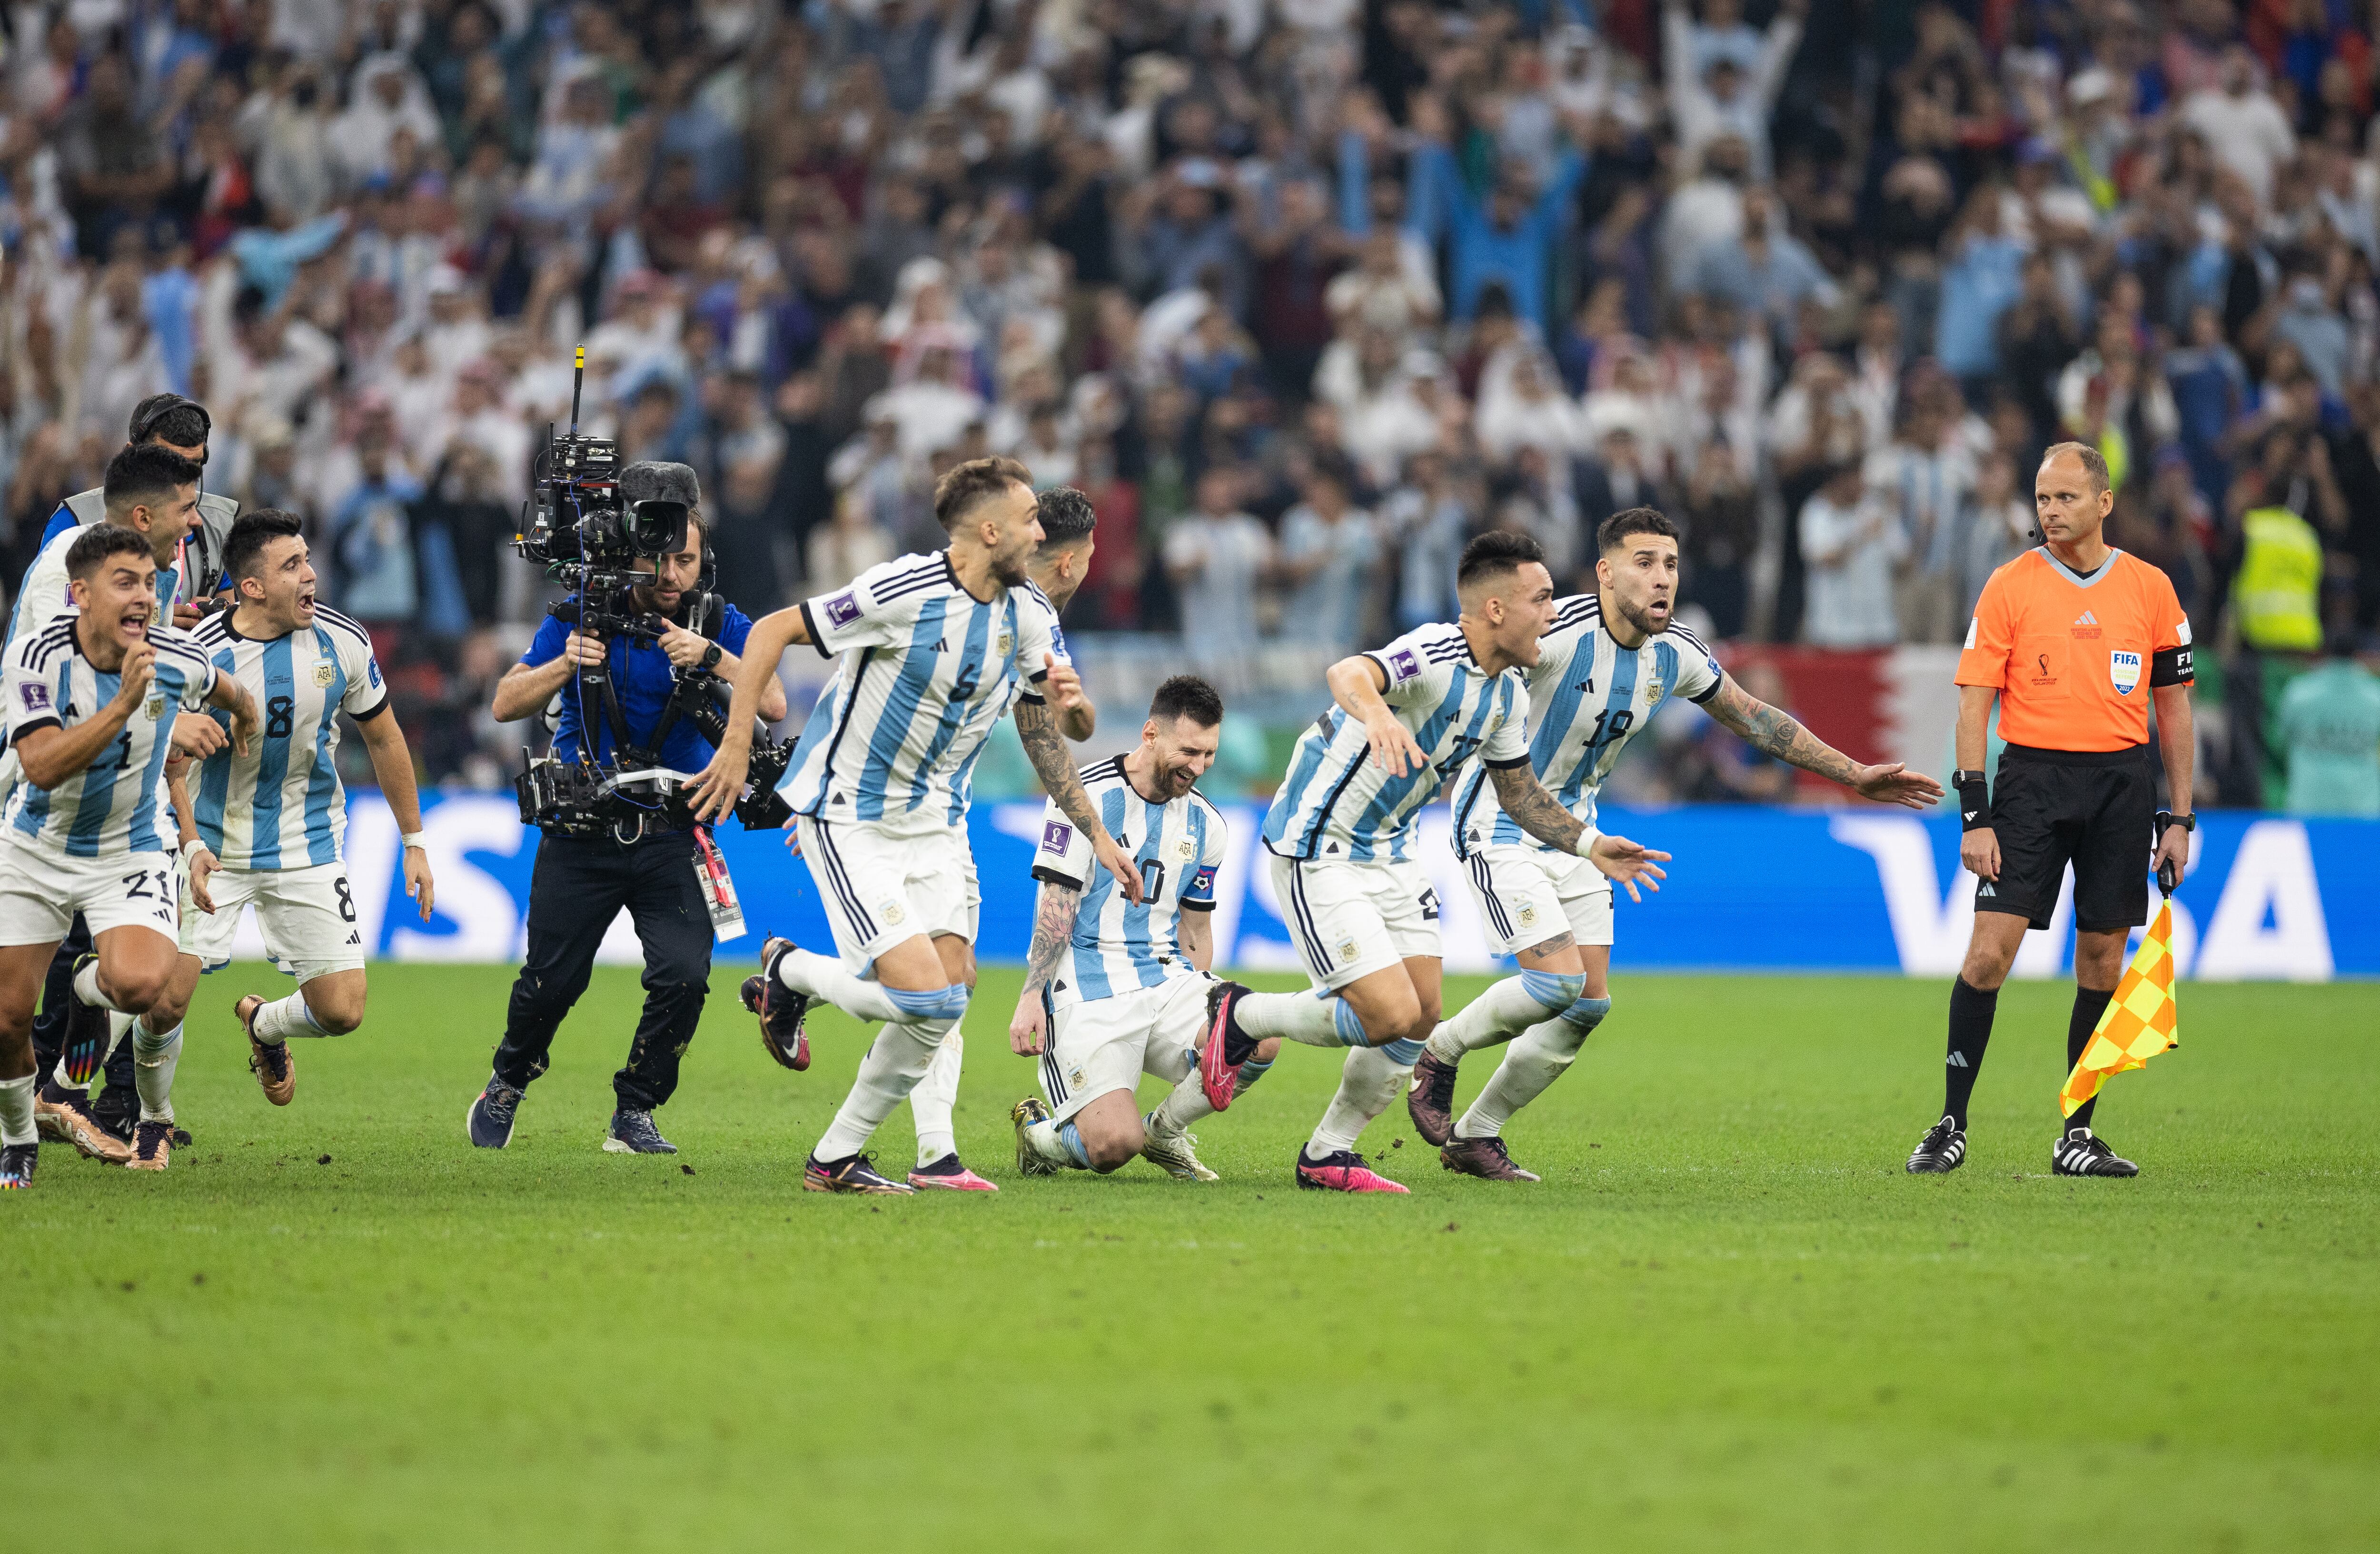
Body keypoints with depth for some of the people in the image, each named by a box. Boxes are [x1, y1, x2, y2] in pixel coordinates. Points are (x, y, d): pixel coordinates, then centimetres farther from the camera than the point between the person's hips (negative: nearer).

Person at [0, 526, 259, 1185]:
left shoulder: (179, 661, -15)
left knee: (140, 984, -28)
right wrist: (124, 703, -41)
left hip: (128, 854, 0)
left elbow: (225, 690, 12)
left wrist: (244, 715, 33)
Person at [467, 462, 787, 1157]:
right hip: (582, 834, 0)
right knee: (551, 983, 1)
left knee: (683, 975, -17)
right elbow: (506, 704, -4)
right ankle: (506, 1086, 32)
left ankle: (634, 1115, 3)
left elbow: (774, 703, -17)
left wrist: (713, 657, -32)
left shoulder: (718, 623, -3)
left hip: (671, 837, 0)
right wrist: (565, 666, -21)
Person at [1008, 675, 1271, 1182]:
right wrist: (1031, 997, -15)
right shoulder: (1088, 795, -7)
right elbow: (1057, 903, -9)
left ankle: (1165, 1130, 5)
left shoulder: (1206, 823, 11)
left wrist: (1201, 1007, 16)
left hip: (1166, 975, 6)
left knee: (1260, 1043, -23)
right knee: (1114, 1145, -23)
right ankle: (1039, 1132, 14)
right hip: (1088, 986, -6)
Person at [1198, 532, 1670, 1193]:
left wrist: (1591, 845, 6)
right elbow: (1349, 673, -46)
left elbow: (1519, 789, 18)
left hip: (1390, 852, 9)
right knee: (1393, 1015, -15)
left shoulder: (1510, 692, 3)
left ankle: (1329, 1155, 20)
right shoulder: (1432, 655, -25)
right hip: (1318, 851, -9)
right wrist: (1375, 712, -69)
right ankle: (1240, 1017, 8)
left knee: (1422, 1017, 5)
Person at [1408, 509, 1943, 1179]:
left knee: (1589, 1004, 2)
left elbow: (1754, 718, 13)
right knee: (1559, 979, -20)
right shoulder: (1559, 629, -24)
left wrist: (1855, 774, 14)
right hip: (1500, 824, -8)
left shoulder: (1676, 655, -1)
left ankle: (1475, 1135, 16)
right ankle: (1439, 1053, 7)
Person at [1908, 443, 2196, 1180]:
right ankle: (1951, 1126, -1)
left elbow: (2173, 706, 11)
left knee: (2102, 963, 3)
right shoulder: (2009, 587, 0)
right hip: (2032, 778, -2)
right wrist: (1975, 817, -8)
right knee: (1989, 952, -10)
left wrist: (2178, 819, 6)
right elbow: (1974, 704, -1)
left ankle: (2077, 1135, 12)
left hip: (2121, 783, 2)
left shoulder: (2151, 589, 6)